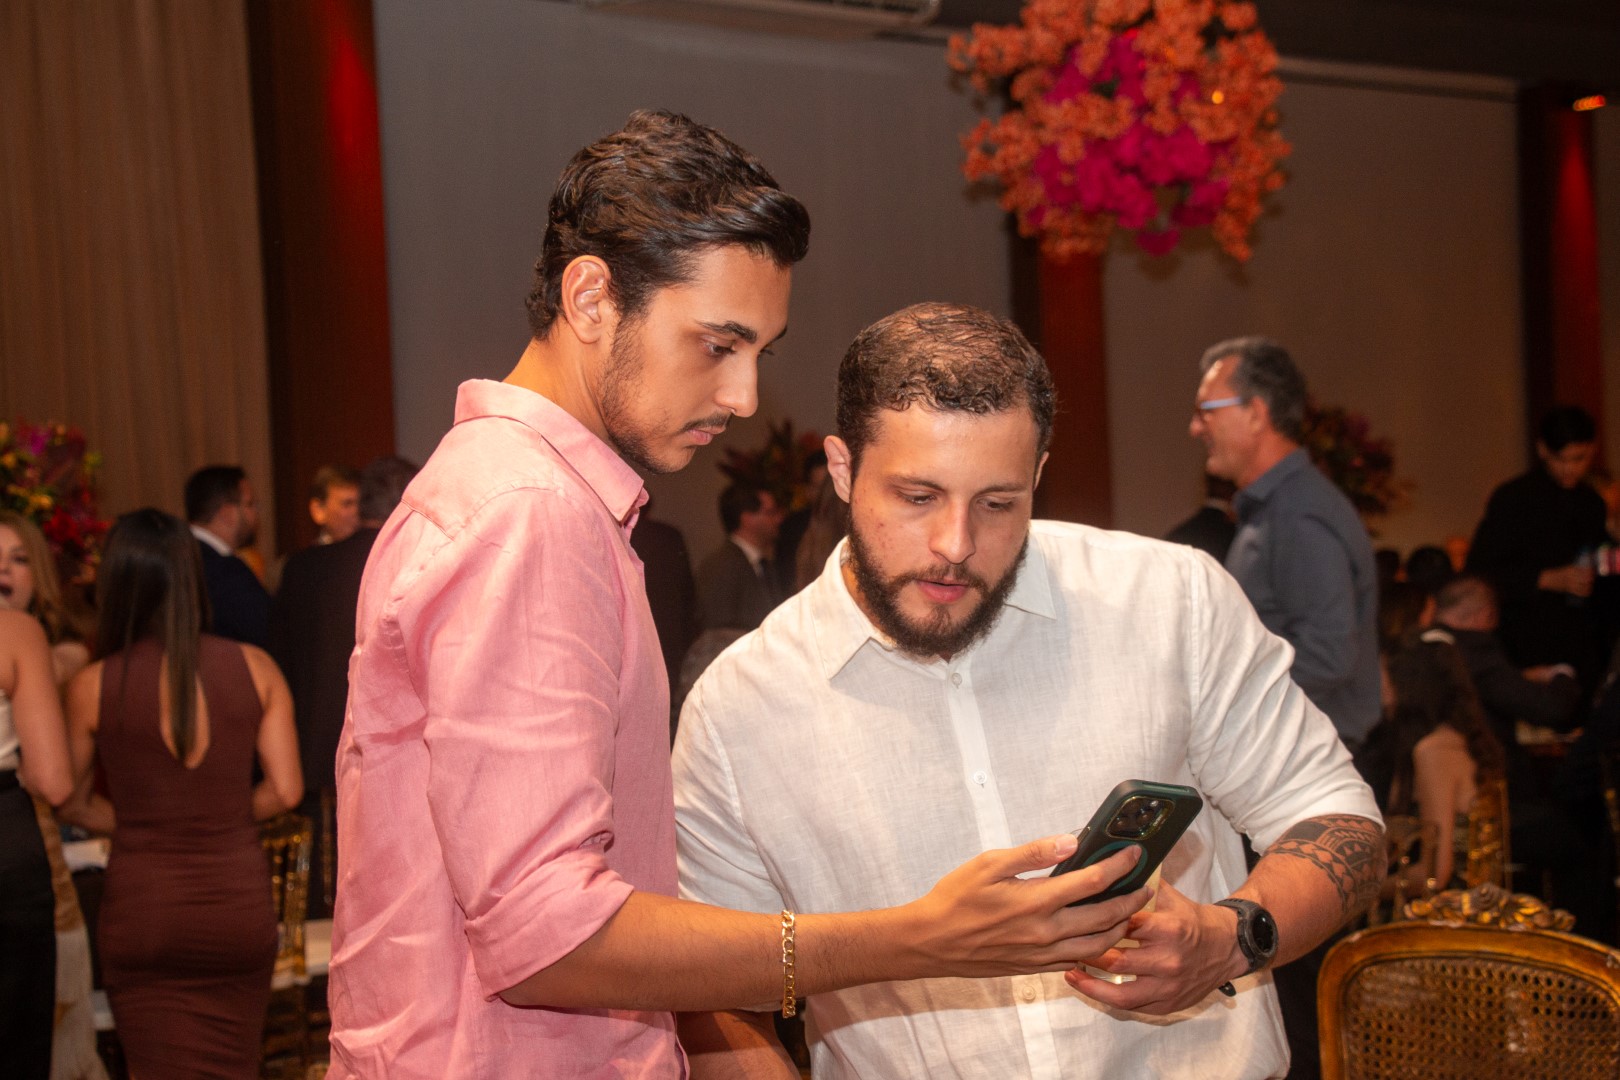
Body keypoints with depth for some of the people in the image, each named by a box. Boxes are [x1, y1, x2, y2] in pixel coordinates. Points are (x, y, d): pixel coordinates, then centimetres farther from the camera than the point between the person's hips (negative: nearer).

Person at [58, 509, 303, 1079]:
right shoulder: (254, 668, -5)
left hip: (141, 909, -1)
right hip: (238, 906, 1)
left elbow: (72, 803, 4)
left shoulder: (92, 688, -8)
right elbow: (286, 790, -3)